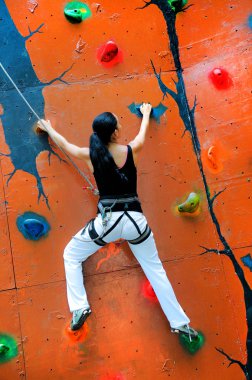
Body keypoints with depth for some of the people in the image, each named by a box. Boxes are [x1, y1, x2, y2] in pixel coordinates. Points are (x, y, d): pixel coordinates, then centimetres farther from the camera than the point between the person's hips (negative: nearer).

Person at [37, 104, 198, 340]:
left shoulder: (91, 155, -2)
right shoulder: (131, 150, -1)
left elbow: (65, 144, 17)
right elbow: (143, 133, 22)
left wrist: (48, 128, 37)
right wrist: (146, 112, 44)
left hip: (108, 221, -1)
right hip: (135, 220, 2)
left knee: (71, 256, 22)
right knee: (155, 269, 17)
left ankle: (79, 307, 8)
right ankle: (180, 322, 23)